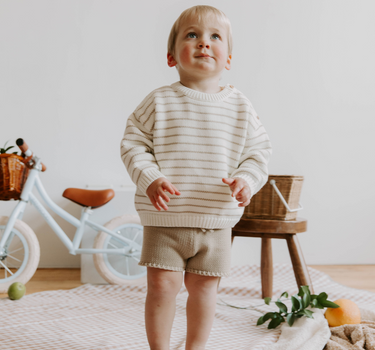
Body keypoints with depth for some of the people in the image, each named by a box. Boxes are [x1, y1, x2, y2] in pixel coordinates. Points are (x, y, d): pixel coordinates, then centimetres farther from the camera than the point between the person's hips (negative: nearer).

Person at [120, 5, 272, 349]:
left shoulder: (240, 106, 2)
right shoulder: (159, 101, -3)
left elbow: (258, 150, 6)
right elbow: (134, 144, -2)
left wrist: (246, 180, -12)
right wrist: (150, 179, -17)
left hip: (215, 221, 2)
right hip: (165, 218, -2)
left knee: (204, 286, 10)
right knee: (162, 285, -1)